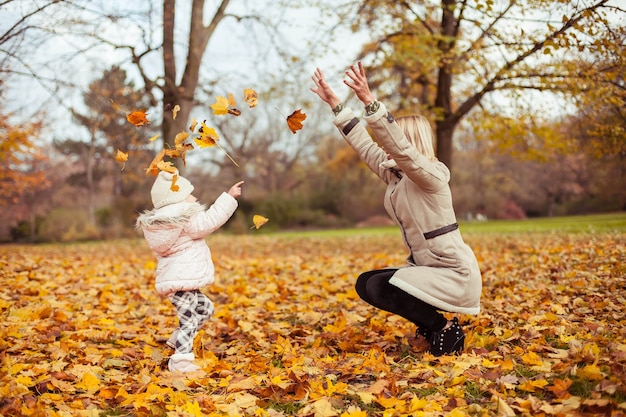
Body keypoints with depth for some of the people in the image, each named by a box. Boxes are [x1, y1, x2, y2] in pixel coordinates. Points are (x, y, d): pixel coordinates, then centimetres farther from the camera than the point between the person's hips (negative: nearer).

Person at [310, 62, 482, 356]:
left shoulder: (431, 175, -19)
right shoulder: (394, 175, 6)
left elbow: (398, 145, -35)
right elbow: (364, 145, 6)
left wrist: (369, 100, -43)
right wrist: (334, 103, 3)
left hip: (456, 276, -9)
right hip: (426, 267, 9)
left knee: (379, 288, -19)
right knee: (365, 284, 8)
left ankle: (445, 329, -4)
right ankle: (432, 325, 13)